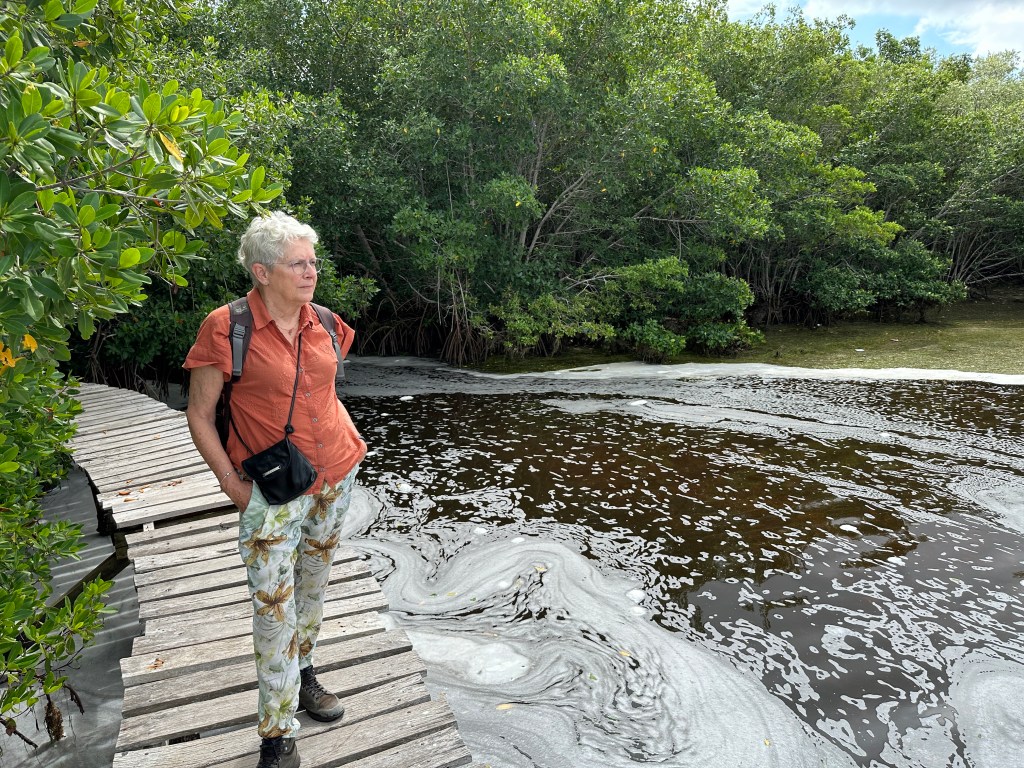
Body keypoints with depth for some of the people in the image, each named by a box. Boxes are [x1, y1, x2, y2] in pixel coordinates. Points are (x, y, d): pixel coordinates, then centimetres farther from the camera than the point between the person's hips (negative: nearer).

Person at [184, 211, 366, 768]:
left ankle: (302, 674, 44)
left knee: (313, 585, 21)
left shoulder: (324, 325, 1)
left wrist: (345, 446, 11)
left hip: (335, 477, 5)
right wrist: (233, 486, -11)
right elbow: (199, 416, -9)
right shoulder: (226, 329, -16)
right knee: (273, 607, 0)